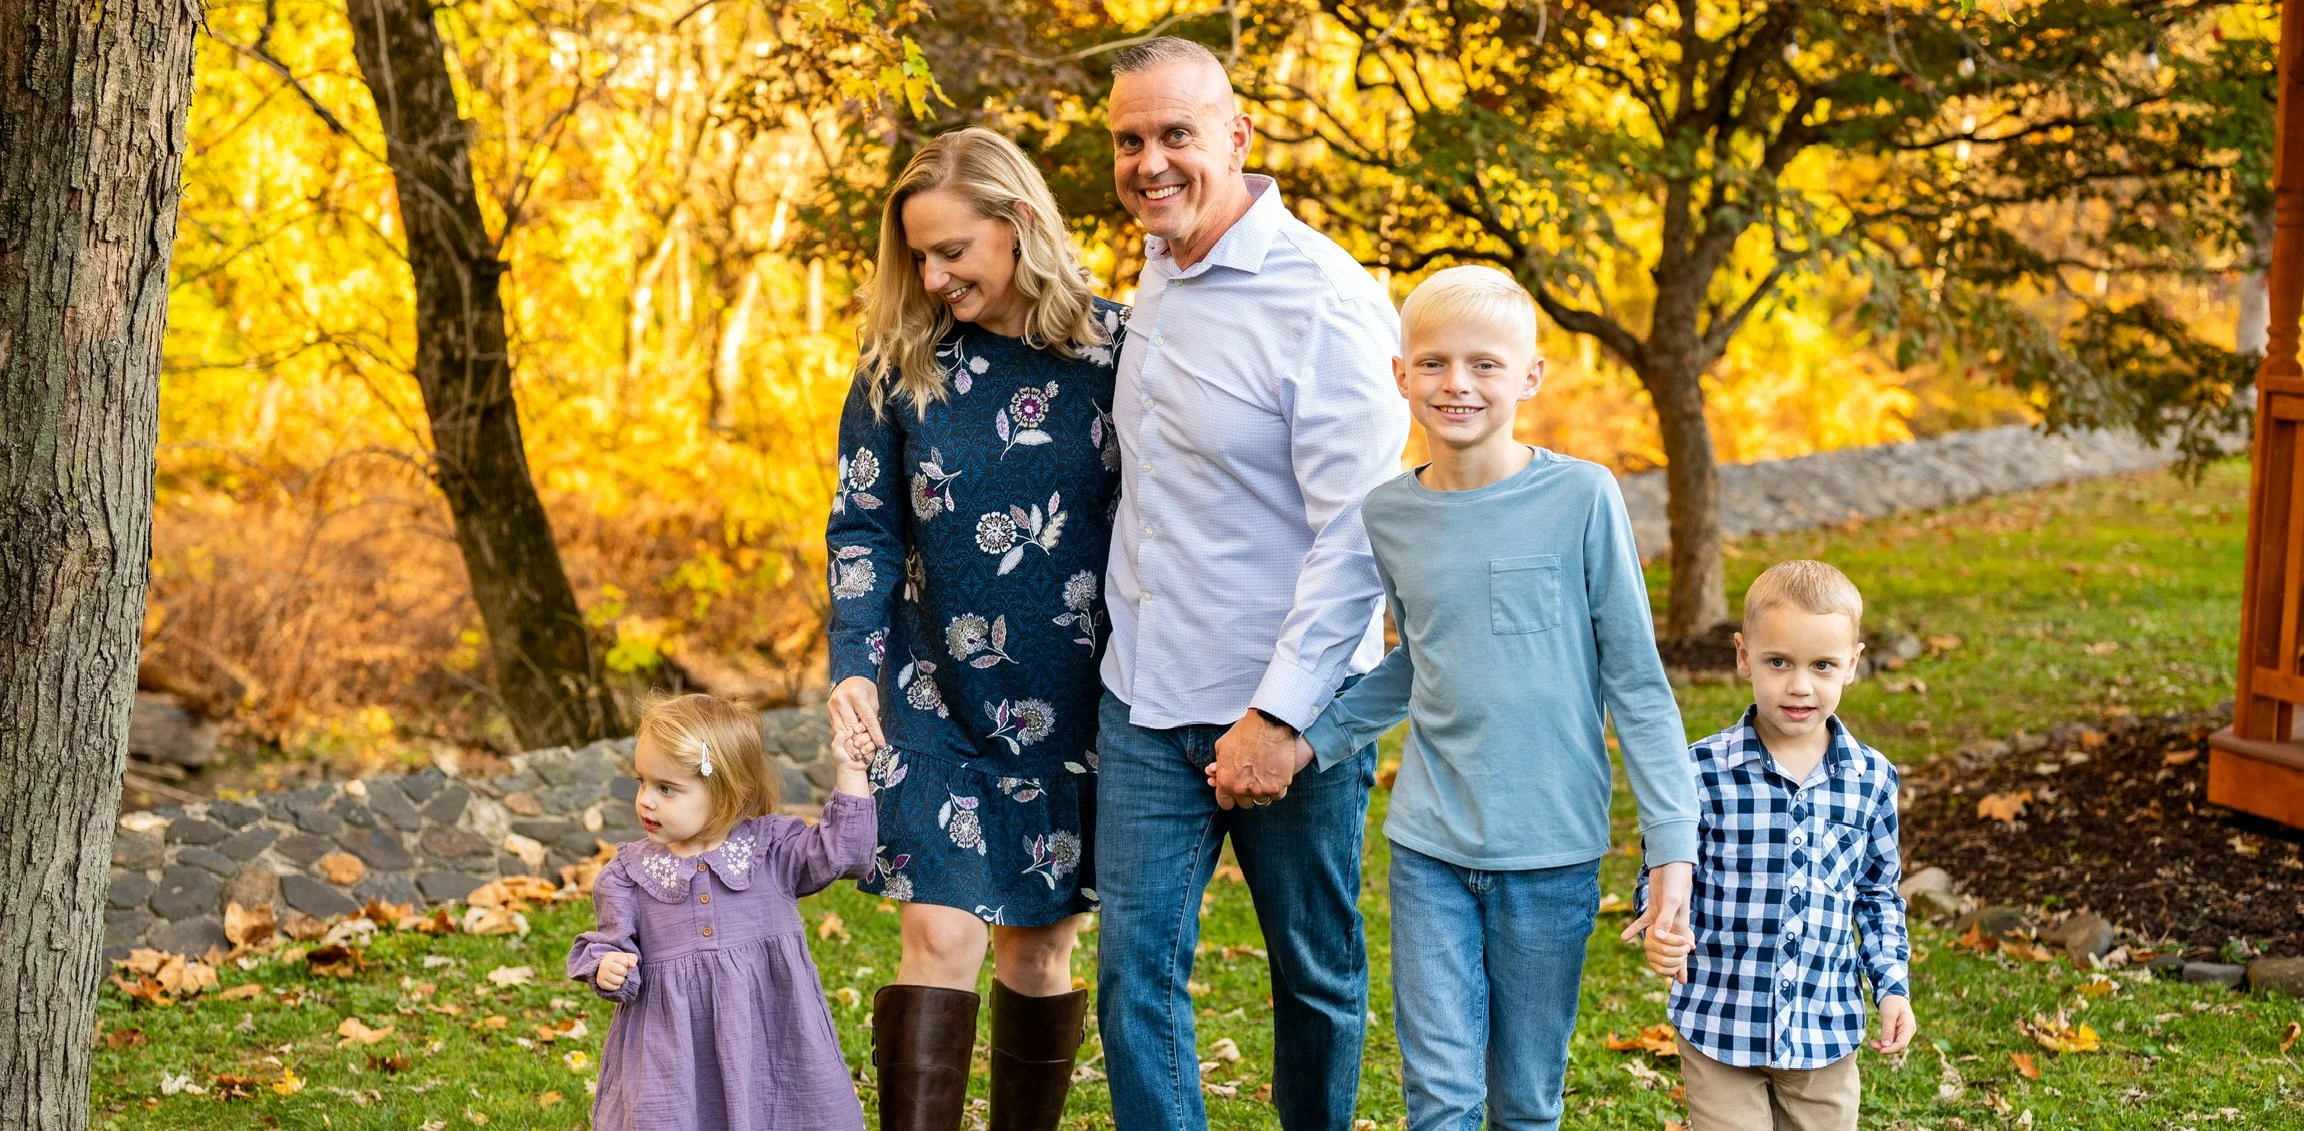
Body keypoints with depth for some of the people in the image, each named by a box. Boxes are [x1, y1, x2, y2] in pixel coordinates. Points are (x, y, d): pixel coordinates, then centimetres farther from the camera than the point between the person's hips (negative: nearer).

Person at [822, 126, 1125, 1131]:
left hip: (1075, 703, 0)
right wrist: (854, 668, -8)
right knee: (941, 935, -8)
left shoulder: (1113, 350, -5)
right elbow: (863, 527, 4)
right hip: (938, 701, 1)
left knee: (1040, 948, 8)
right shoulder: (903, 362, 0)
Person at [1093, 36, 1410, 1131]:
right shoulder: (1155, 271, 8)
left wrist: (1279, 715, -22)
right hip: (1145, 705, 6)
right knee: (1134, 970, 3)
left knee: (1317, 972, 11)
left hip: (1286, 710, -6)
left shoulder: (1325, 302, -17)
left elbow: (1356, 535, -20)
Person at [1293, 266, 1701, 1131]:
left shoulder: (1581, 499, -9)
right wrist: (1312, 738, 6)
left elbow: (1635, 678, -5)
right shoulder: (1388, 517, 2)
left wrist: (1672, 837, -8)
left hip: (1552, 851, -2)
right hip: (1429, 847, 2)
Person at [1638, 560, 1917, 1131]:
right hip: (1720, 1025, -3)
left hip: (1825, 1030, 3)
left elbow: (1879, 893, 11)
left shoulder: (1871, 779, -1)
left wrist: (1893, 986, 4)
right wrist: (1663, 934, -23)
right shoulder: (1701, 772, -11)